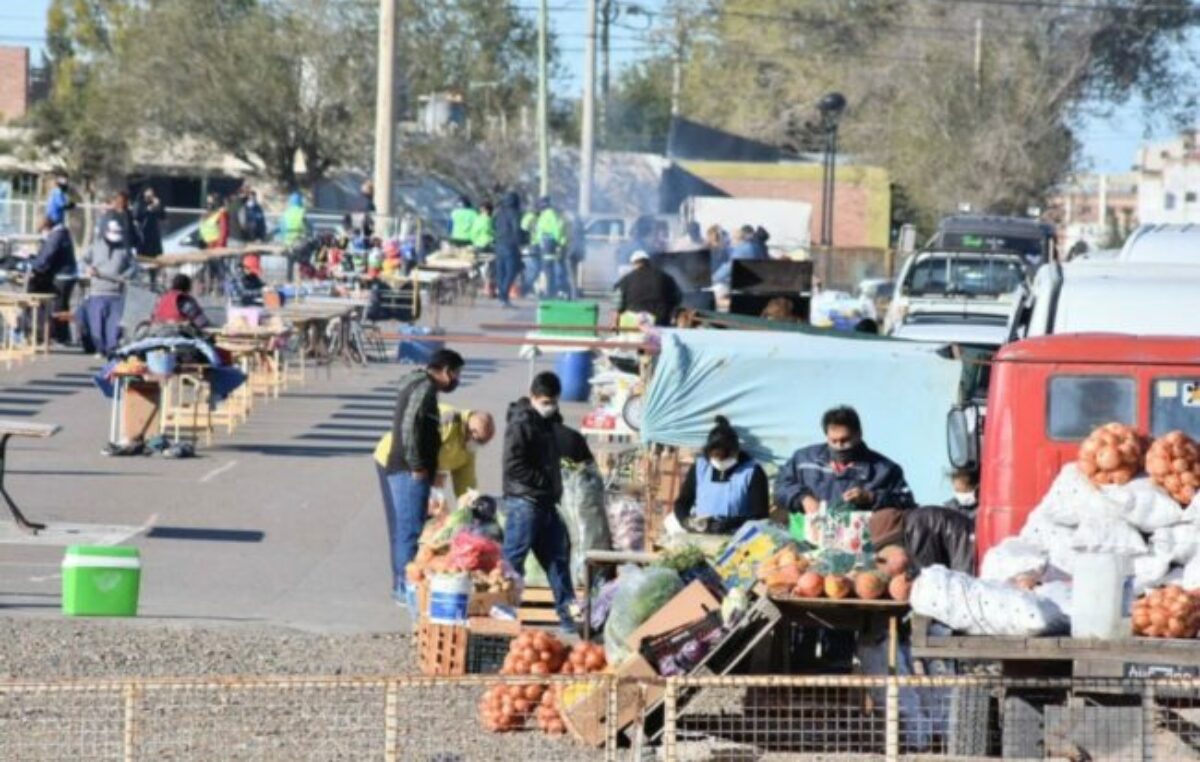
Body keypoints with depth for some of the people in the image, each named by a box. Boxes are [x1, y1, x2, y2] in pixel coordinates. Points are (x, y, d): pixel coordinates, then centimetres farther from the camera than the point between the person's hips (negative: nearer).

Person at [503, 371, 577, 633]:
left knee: (558, 556, 10)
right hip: (524, 501, -9)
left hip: (546, 502, 9)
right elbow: (514, 466, -19)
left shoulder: (546, 421, 16)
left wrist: (555, 488, 12)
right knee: (513, 558, -5)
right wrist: (545, 482, -17)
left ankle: (568, 612, 13)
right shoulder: (521, 423, -11)